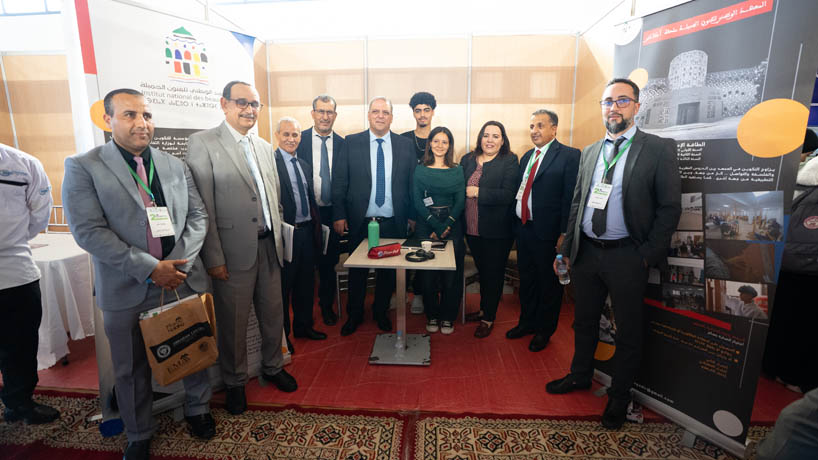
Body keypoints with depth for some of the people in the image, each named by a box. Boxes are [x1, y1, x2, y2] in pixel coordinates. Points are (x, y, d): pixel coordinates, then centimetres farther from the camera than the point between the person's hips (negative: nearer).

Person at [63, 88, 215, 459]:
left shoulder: (176, 166, 8)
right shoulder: (82, 167, -3)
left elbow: (198, 216, 4)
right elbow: (88, 230, -12)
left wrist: (179, 263, -11)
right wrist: (150, 268, -18)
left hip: (184, 280, 3)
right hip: (127, 290, -2)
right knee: (131, 369, 15)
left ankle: (197, 409, 41)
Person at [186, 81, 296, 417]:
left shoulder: (264, 147, 14)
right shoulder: (203, 143, -6)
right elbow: (202, 206, -11)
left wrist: (278, 240, 13)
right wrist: (213, 258, -14)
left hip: (269, 246, 6)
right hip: (234, 250, -5)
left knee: (273, 315, 16)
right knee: (233, 323, 9)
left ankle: (272, 367, 39)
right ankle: (235, 383, 31)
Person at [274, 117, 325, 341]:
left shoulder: (305, 166, 15)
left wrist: (316, 227, 16)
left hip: (307, 231, 7)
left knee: (306, 283, 17)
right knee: (283, 285, 6)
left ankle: (303, 327, 33)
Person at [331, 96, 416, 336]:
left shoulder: (405, 144, 3)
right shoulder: (351, 142, 0)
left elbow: (412, 182, 5)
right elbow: (339, 181, -1)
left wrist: (412, 215, 2)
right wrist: (339, 215, -6)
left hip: (393, 222, 1)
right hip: (360, 221, -1)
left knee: (388, 270, 14)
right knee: (357, 271, 13)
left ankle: (381, 312, 35)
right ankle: (354, 315, 32)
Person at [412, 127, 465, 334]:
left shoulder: (457, 171, 8)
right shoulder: (420, 169, 5)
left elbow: (460, 201, 1)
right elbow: (418, 201, -3)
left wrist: (446, 225, -12)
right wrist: (436, 225, -13)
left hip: (452, 226, 1)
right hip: (426, 226, 0)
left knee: (451, 274, 0)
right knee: (427, 274, 1)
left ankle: (448, 317, 17)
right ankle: (432, 315, 19)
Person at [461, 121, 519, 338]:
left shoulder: (509, 161, -7)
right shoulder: (467, 160, 8)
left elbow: (508, 195, -18)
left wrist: (478, 192, -19)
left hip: (496, 231, -5)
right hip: (472, 229, 5)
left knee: (493, 273, 9)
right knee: (482, 271, 20)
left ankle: (488, 318, 25)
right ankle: (484, 309, 38)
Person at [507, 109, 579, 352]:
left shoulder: (569, 156, -10)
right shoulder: (527, 157, 12)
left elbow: (570, 197, -14)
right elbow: (520, 191, 12)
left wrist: (564, 234, -17)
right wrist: (517, 226, 6)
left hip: (548, 232, -6)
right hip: (523, 229, 7)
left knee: (549, 283, 11)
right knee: (526, 279, 19)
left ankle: (544, 330, 29)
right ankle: (527, 322, 38)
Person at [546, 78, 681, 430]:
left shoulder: (659, 149, -4)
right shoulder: (589, 152, 10)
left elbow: (670, 207, -6)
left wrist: (648, 254, -12)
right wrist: (568, 249, 8)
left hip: (627, 256, -4)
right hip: (586, 252, 5)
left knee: (628, 332, 11)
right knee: (584, 321, 19)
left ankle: (619, 397, 32)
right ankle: (580, 375, 41)